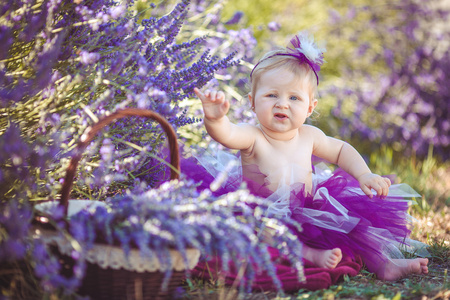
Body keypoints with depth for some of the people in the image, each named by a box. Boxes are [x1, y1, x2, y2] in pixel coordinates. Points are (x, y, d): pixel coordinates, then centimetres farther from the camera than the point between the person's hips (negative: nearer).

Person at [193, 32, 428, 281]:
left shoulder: (309, 135, 0)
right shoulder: (252, 137, -17)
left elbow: (340, 150, 19)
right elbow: (225, 134, -40)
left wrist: (364, 174, 3)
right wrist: (215, 118, -63)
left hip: (310, 212, 5)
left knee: (351, 217, -7)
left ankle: (382, 263, 6)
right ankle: (312, 255, -37)